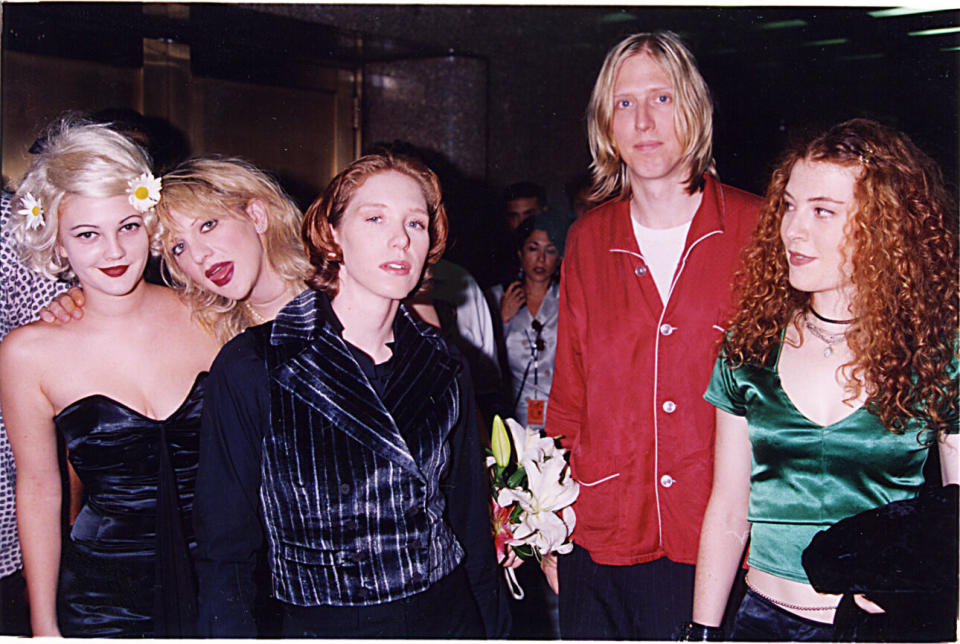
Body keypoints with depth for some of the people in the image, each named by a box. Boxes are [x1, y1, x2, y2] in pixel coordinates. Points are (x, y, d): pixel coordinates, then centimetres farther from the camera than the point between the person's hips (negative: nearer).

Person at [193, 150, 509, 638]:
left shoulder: (444, 372, 0)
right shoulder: (251, 369, -12)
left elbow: (472, 527, 7)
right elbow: (225, 549, -8)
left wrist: (493, 630, 5)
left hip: (449, 617, 4)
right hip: (320, 626, -3)